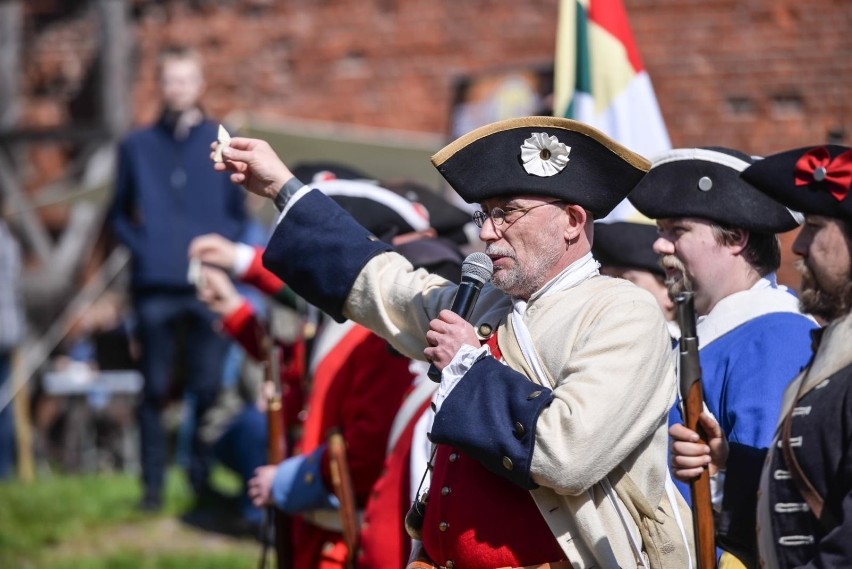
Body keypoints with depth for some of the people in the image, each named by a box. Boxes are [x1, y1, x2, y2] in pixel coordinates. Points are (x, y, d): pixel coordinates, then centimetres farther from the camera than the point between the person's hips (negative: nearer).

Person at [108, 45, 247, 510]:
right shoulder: (136, 146, 13)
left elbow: (238, 213, 13)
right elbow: (119, 214, 15)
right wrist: (141, 245, -2)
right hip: (155, 286, 0)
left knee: (208, 389, -1)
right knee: (155, 389, -1)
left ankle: (203, 479, 9)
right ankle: (153, 484, 3)